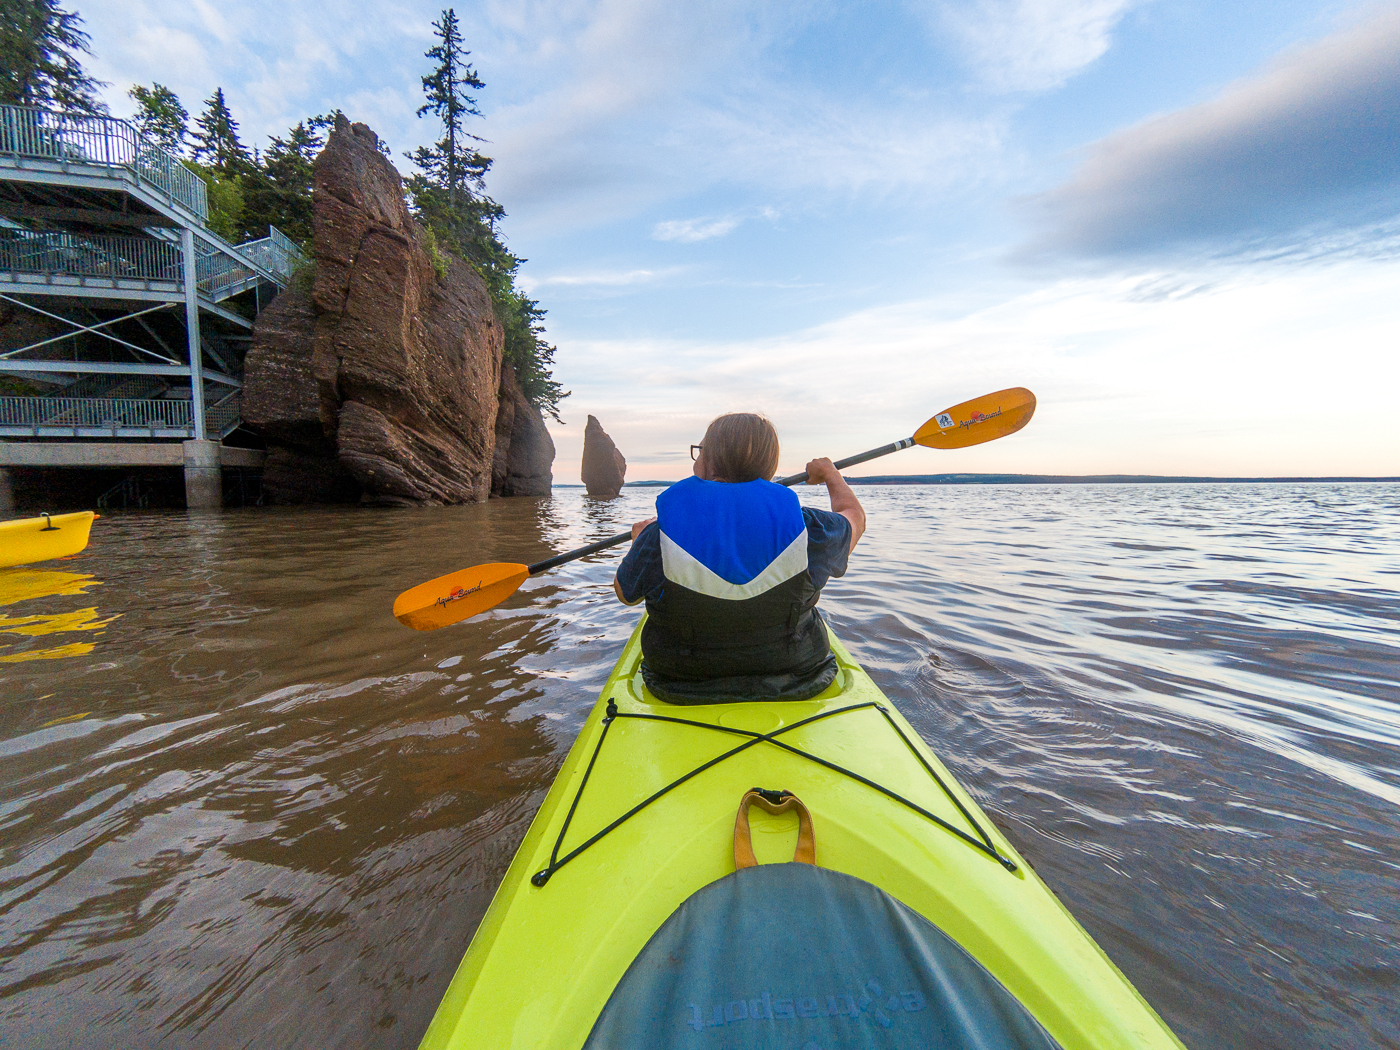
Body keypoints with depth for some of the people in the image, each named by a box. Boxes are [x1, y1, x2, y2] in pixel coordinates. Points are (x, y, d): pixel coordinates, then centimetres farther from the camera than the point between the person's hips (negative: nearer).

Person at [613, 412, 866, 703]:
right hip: (794, 685, 1)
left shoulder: (659, 537, -23)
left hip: (682, 687, 0)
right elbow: (855, 516, 2)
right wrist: (830, 473, 23)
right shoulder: (804, 527, -21)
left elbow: (625, 593, -3)